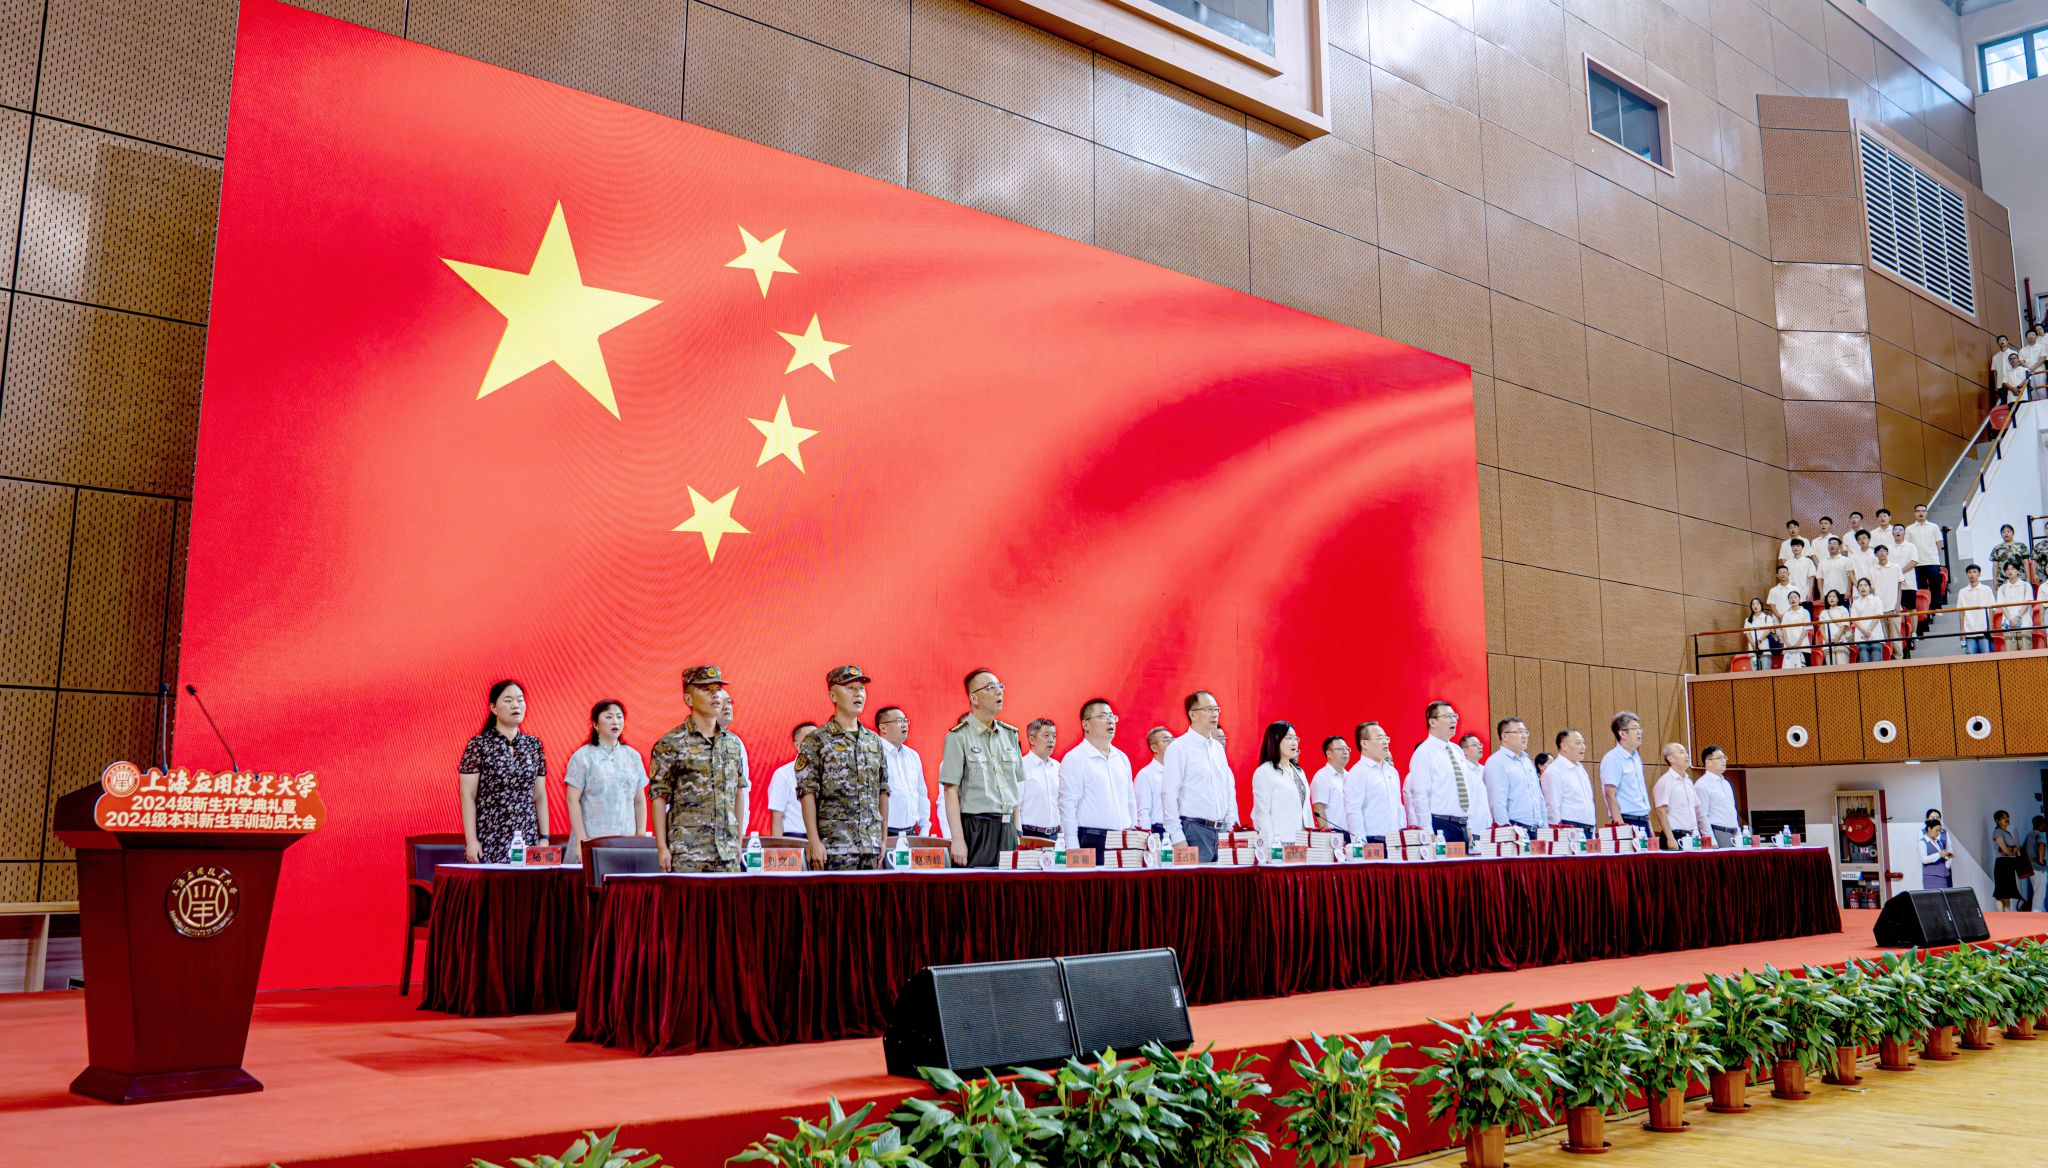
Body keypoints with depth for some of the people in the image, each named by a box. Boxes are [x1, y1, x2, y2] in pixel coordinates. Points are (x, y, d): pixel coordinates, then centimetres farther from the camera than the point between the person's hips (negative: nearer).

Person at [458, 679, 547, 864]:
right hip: (489, 842, -3)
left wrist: (544, 838, 8)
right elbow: (467, 795, -3)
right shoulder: (478, 745, -1)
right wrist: (471, 840, -9)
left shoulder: (534, 745, 11)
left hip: (527, 840, 4)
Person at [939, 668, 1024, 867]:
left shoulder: (1009, 734, 13)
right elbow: (951, 791, -9)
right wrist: (957, 839, -15)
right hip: (975, 828, -5)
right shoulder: (959, 737, -5)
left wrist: (1016, 831, 12)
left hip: (1007, 828, 6)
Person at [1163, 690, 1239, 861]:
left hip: (1220, 831, 7)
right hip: (1194, 830, -7)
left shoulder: (1217, 747, 17)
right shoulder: (1179, 748, -5)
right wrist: (1177, 837, -15)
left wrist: (1231, 827, 12)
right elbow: (1169, 794, -11)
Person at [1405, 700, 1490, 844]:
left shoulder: (1458, 751, 15)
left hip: (1462, 826, 7)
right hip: (1440, 826, -7)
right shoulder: (1424, 753, -10)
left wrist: (1468, 827, 15)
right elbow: (1420, 796, -15)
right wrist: (1429, 834, -18)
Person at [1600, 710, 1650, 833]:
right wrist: (1620, 826, -21)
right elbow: (1610, 795, -15)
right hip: (1627, 822, -8)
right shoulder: (1612, 759, -11)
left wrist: (1648, 824, 17)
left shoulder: (1637, 757, 15)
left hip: (1643, 822, 8)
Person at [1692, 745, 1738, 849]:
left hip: (1733, 835, 8)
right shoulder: (1702, 785, -8)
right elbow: (1702, 817, -14)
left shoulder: (1725, 783, 20)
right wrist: (1712, 842, -19)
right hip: (1717, 834, -8)